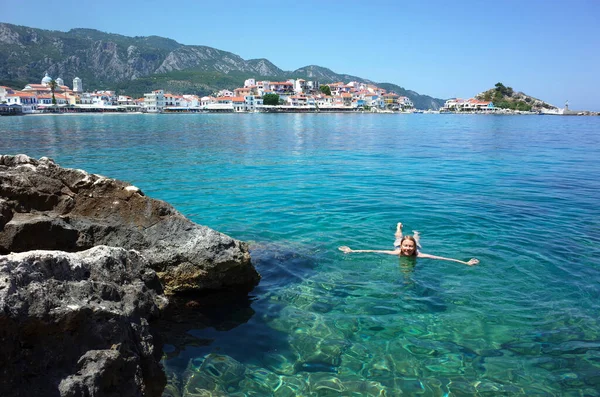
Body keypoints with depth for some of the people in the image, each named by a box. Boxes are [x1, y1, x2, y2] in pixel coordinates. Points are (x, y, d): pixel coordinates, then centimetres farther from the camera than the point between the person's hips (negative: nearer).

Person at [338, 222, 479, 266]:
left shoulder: (418, 255, -44)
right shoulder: (397, 252, -43)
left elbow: (441, 258, -51)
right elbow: (374, 251, -48)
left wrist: (466, 263, -58)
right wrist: (353, 251, -56)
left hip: (415, 250, 0)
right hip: (398, 246, 0)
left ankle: (416, 234, 65)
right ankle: (399, 226, 63)